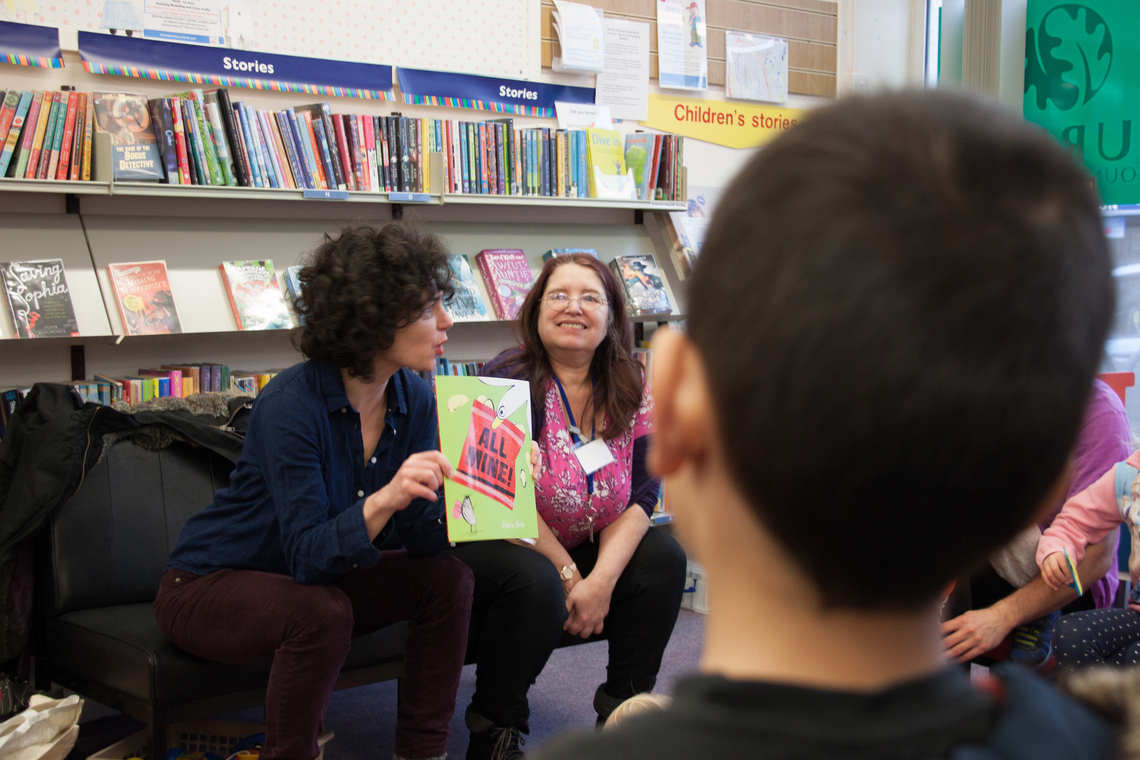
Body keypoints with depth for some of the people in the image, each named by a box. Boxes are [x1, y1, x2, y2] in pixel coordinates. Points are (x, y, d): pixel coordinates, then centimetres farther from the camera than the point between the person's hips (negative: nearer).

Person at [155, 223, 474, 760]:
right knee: (322, 611, -34)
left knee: (447, 579, -12)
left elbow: (424, 536, -11)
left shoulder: (414, 401, -8)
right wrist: (383, 500, -49)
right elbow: (310, 555, -33)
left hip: (308, 581, 7)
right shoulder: (291, 403, -28)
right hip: (209, 586, -6)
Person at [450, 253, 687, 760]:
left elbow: (640, 493, -7)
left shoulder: (630, 390, -2)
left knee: (662, 557, -13)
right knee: (535, 583, -34)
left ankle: (624, 709, 2)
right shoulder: (510, 381, -17)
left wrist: (602, 578, -21)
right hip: (487, 544, -5)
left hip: (582, 550, 6)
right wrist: (570, 576, -18)